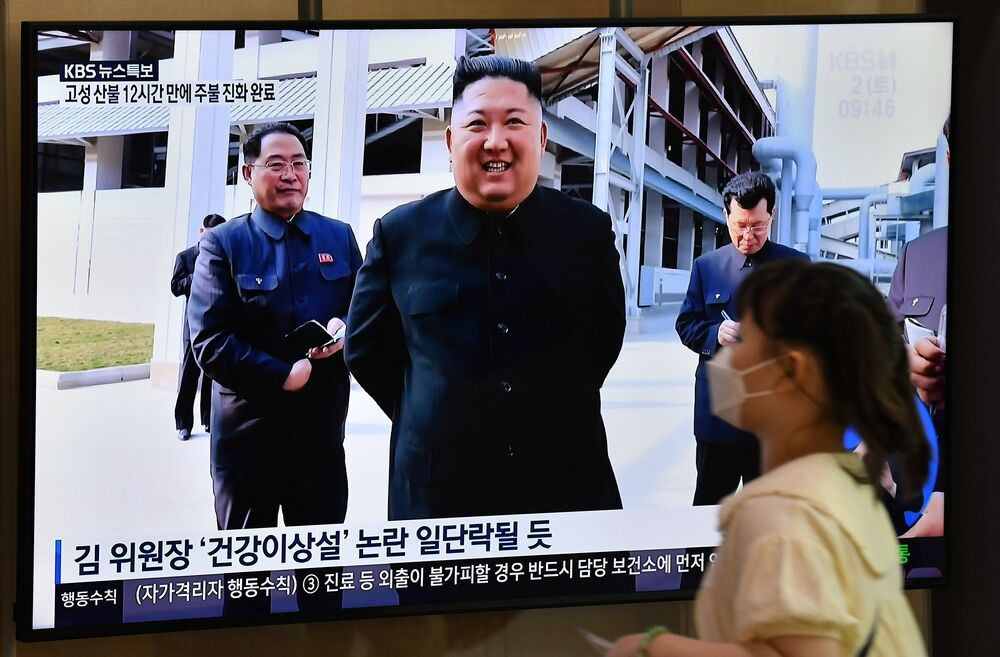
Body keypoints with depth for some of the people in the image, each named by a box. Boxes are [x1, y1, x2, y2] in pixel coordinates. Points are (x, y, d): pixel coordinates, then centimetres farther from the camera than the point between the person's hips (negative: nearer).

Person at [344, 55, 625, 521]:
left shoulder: (590, 231, -1)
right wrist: (435, 422, 5)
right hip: (435, 491, -1)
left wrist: (557, 410, 8)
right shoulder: (399, 234, -3)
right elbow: (365, 349, 7)